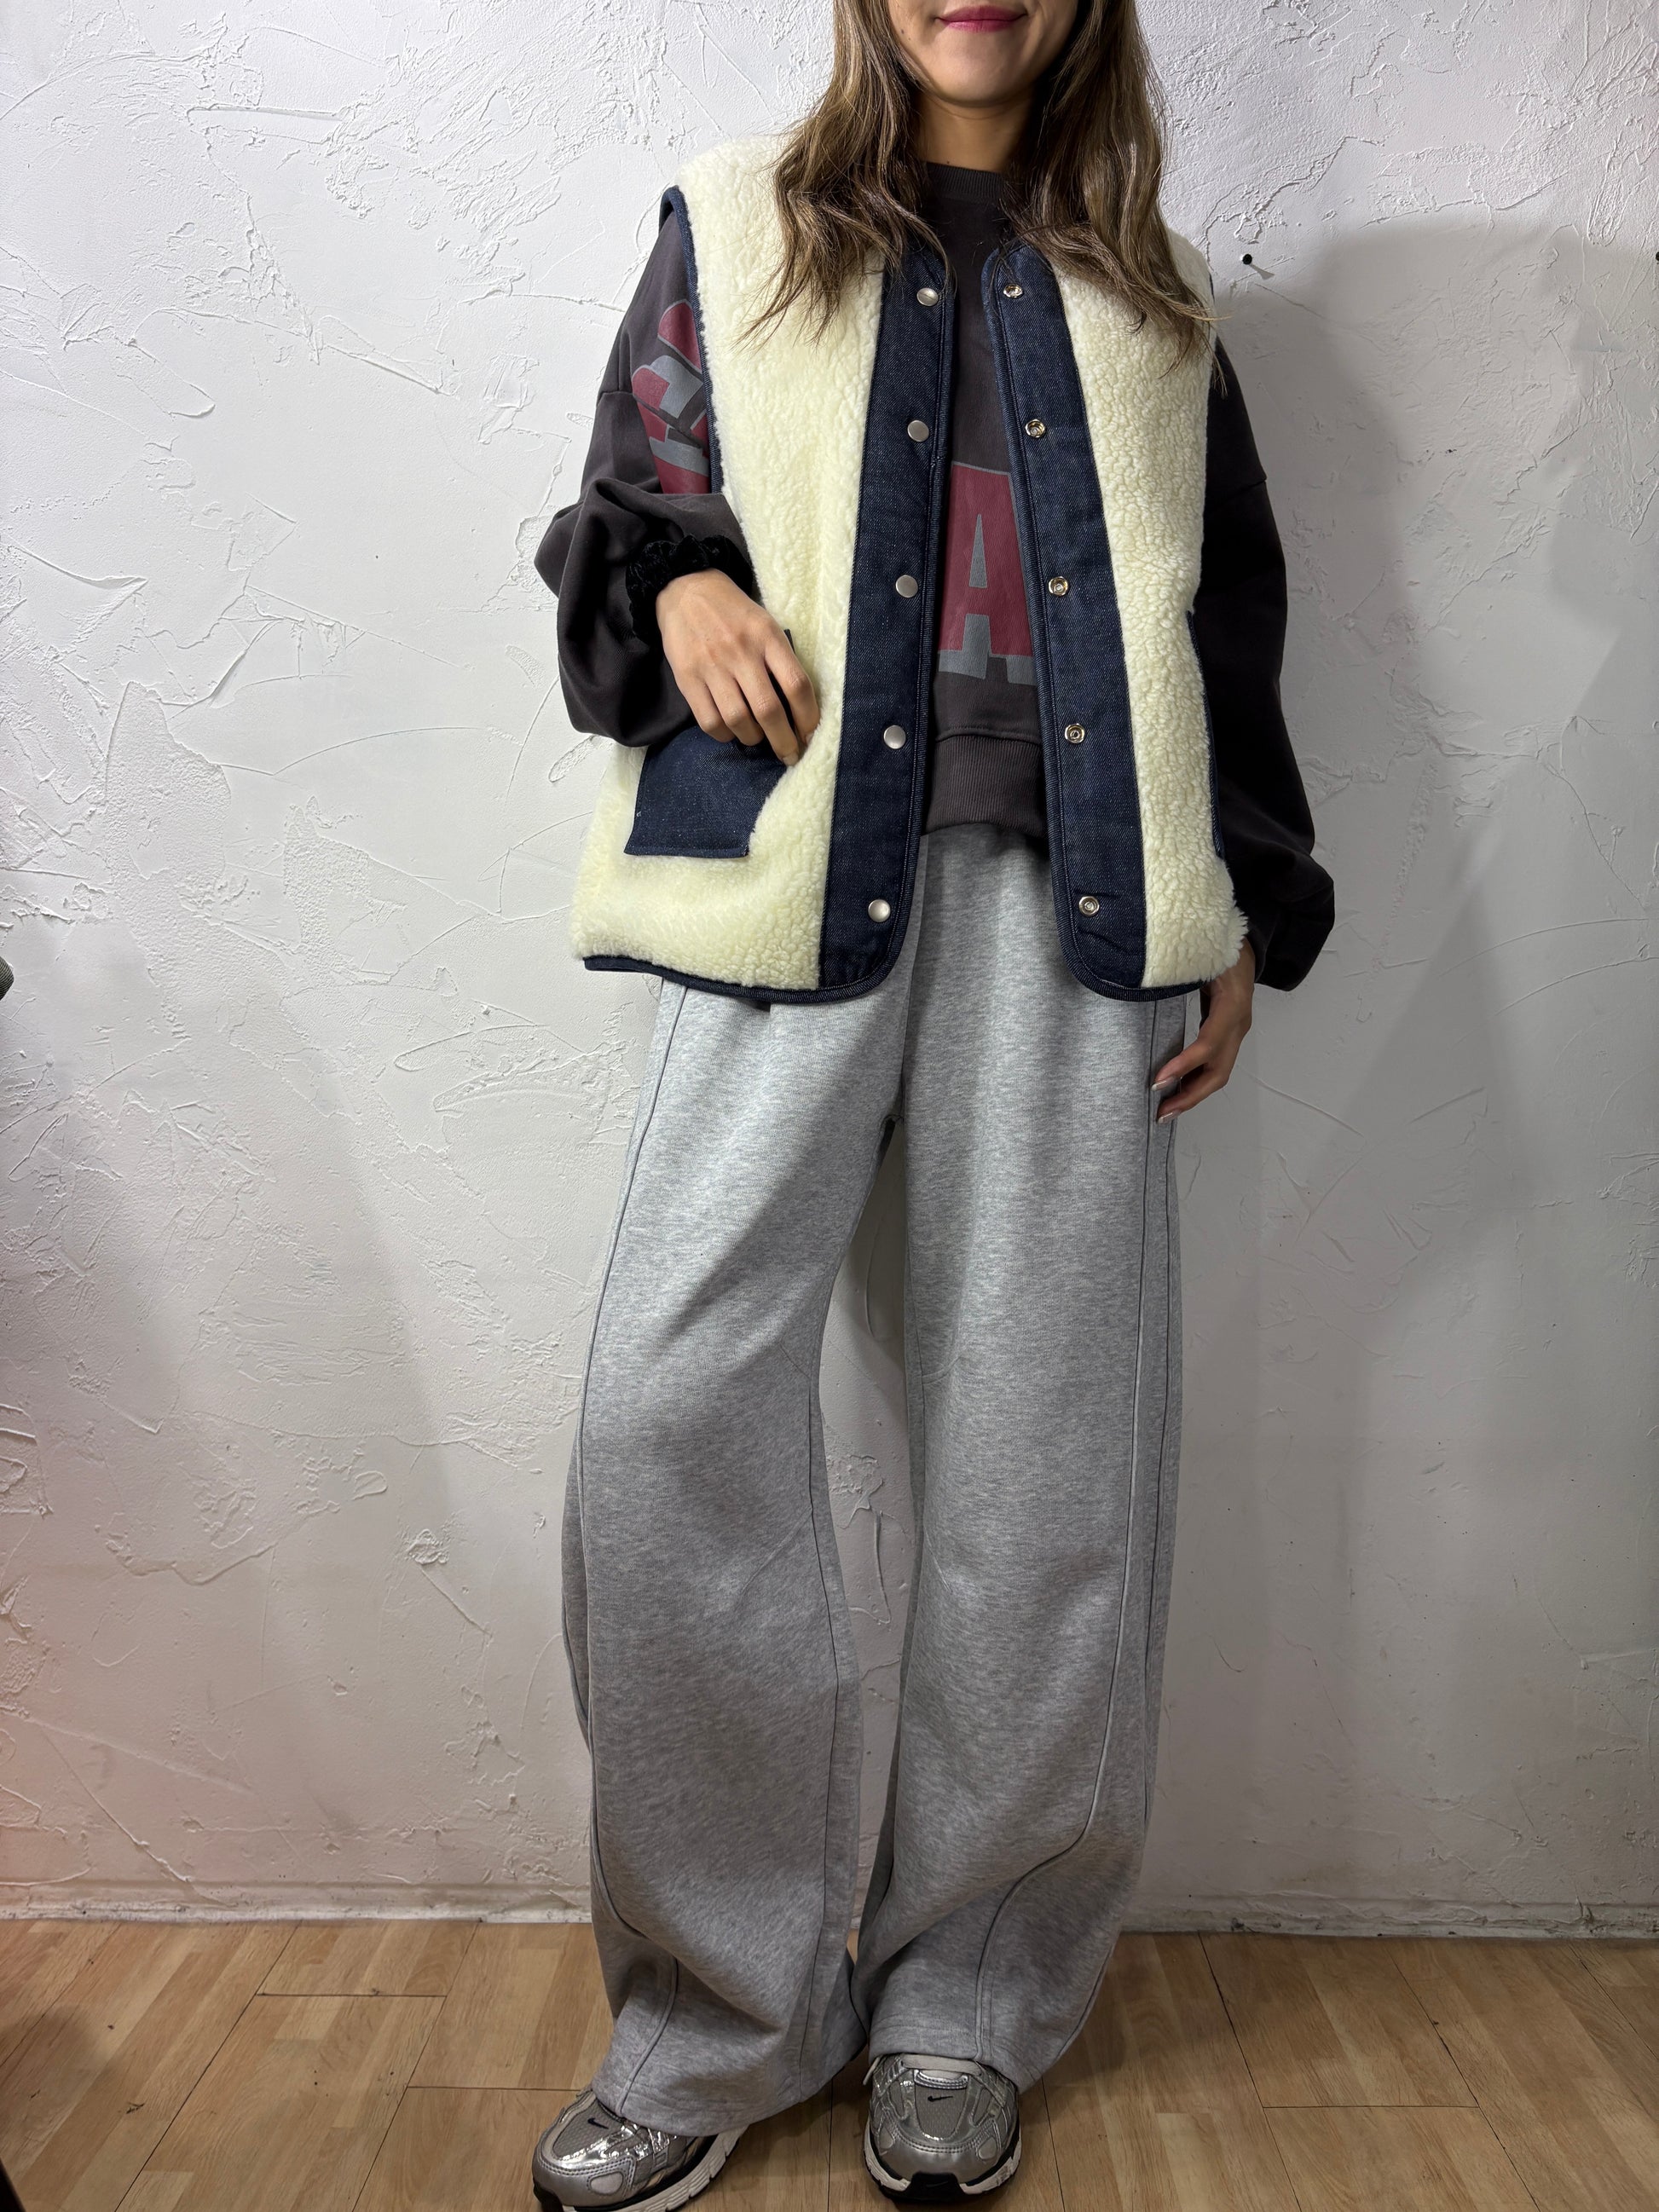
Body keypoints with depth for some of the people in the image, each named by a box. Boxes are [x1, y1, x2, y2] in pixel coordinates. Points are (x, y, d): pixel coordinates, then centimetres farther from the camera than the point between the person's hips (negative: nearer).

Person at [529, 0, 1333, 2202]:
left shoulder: (1151, 295, 23)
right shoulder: (736, 227, 20)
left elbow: (1228, 619, 20)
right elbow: (623, 508, 19)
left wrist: (1239, 921, 11)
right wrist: (683, 590, -6)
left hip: (1072, 885, 2)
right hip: (797, 862, -1)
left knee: (1043, 1441, -3)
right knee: (674, 1400, -13)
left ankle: (975, 2003, 15)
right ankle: (718, 2015, 6)